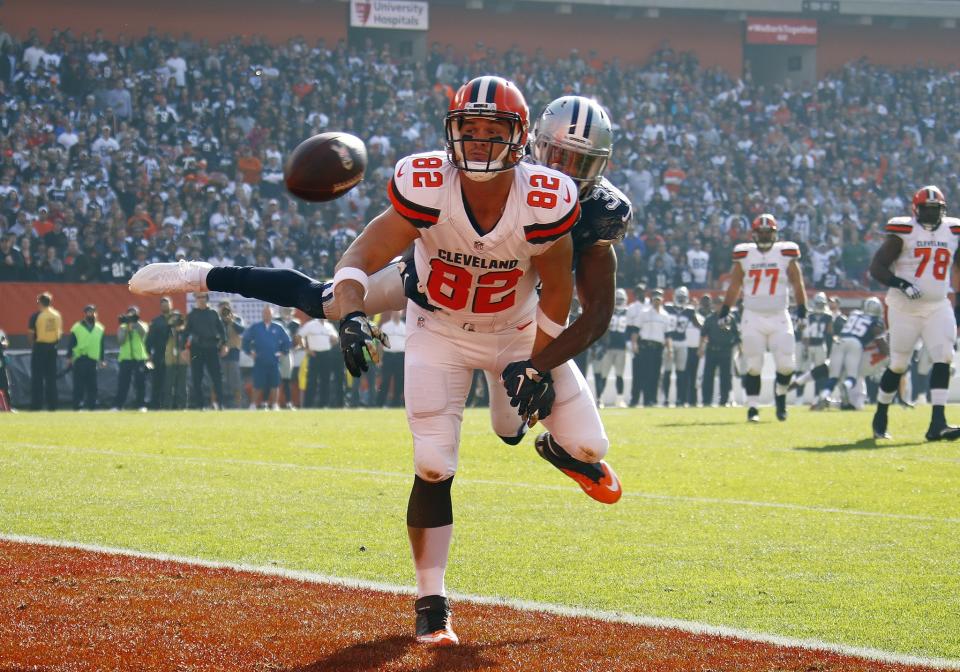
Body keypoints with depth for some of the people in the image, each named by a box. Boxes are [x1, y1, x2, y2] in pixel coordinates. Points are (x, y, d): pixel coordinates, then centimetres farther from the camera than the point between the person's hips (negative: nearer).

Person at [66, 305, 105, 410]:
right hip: (79, 360, -4)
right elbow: (71, 344, 1)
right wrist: (69, 358, -5)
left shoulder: (99, 329, 13)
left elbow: (101, 346, 18)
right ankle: (77, 405, -1)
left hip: (93, 361, 4)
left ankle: (92, 405, 8)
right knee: (78, 384, -4)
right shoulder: (76, 328, 1)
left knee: (92, 385, 3)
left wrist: (102, 360, 14)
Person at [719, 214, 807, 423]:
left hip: (779, 317, 0)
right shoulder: (745, 255, 3)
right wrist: (724, 312, 6)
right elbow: (734, 286, 10)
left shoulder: (786, 254, 1)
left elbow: (797, 285, 3)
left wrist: (802, 312, -4)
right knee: (753, 366, -3)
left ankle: (780, 396, 21)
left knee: (786, 365, -6)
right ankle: (752, 407, 6)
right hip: (753, 317, 0)